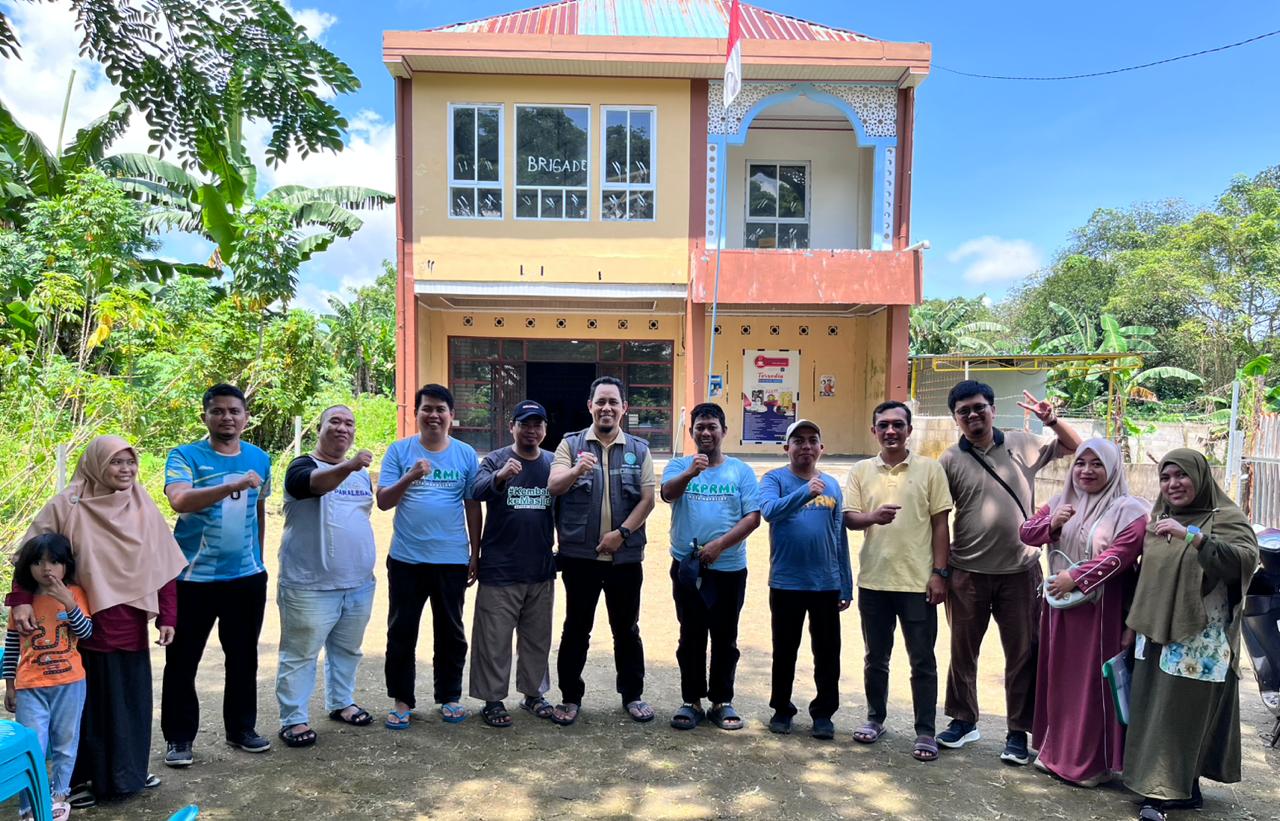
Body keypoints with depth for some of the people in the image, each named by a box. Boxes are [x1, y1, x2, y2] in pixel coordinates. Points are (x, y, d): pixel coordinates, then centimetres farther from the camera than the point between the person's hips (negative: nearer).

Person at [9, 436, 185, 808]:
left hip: (130, 623, 3)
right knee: (88, 700, 7)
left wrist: (167, 617, 0)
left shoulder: (144, 509, 1)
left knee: (131, 697, 12)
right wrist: (21, 600, -20)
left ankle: (127, 772, 29)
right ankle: (82, 778, 24)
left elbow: (163, 567, 3)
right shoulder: (67, 506, -8)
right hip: (84, 623, -3)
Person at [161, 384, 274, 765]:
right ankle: (179, 738, 21)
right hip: (193, 578, -4)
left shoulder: (259, 459, 5)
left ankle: (241, 728, 28)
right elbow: (179, 501, -27)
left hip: (247, 577, 4)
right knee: (182, 661, 6)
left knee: (244, 658, 14)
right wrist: (234, 485, -38)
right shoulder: (185, 456, -9)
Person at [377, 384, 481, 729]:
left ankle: (449, 697, 25)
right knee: (402, 632, 8)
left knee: (450, 633, 11)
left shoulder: (466, 454, 2)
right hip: (406, 559, 0)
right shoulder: (399, 450, -1)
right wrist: (409, 477, -23)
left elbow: (473, 506, 5)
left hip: (452, 560, 1)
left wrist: (476, 554, 6)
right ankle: (401, 701, 22)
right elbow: (383, 501, -5)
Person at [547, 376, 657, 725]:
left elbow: (647, 499, 0)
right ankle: (570, 697, 21)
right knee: (576, 628, 8)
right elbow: (554, 487, -12)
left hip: (626, 556, 1)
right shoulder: (571, 444, 2)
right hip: (580, 555, -1)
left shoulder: (639, 449, 6)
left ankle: (632, 695, 27)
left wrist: (622, 533, -13)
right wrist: (577, 470, -32)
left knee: (627, 629, 12)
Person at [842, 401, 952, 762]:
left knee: (922, 661, 5)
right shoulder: (861, 471, 4)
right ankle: (875, 718, 31)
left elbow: (940, 524, 0)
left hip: (918, 581, -2)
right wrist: (873, 517, -23)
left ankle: (925, 732, 16)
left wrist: (939, 573, -5)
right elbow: (848, 518, -1)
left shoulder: (930, 469, -1)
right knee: (876, 657, 15)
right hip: (873, 580, 2)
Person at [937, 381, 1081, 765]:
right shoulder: (950, 460, -4)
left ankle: (1018, 732, 22)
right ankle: (964, 721, 30)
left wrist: (1052, 421, -5)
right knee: (962, 651, 12)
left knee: (1022, 653, 7)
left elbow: (1074, 447, 15)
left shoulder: (1023, 444, 2)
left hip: (1020, 571, 1)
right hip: (967, 574, 0)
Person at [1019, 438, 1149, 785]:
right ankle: (1056, 749, 27)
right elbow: (1027, 533, 10)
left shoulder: (1127, 509, -9)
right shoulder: (1061, 501, 11)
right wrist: (1051, 523, -10)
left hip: (1100, 608, -6)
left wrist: (1076, 577, -21)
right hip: (1060, 605, 6)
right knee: (1059, 676, 13)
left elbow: (1121, 553, -19)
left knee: (1094, 680, 0)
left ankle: (1094, 761, 12)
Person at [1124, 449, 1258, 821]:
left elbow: (1246, 558, -25)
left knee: (1182, 713, -4)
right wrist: (1136, 627, 20)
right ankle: (1182, 789, 21)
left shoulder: (1225, 518, -6)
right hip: (1156, 633, 7)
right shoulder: (1160, 518, 13)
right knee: (1152, 712, 8)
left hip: (1199, 639, -6)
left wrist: (1191, 535, -34)